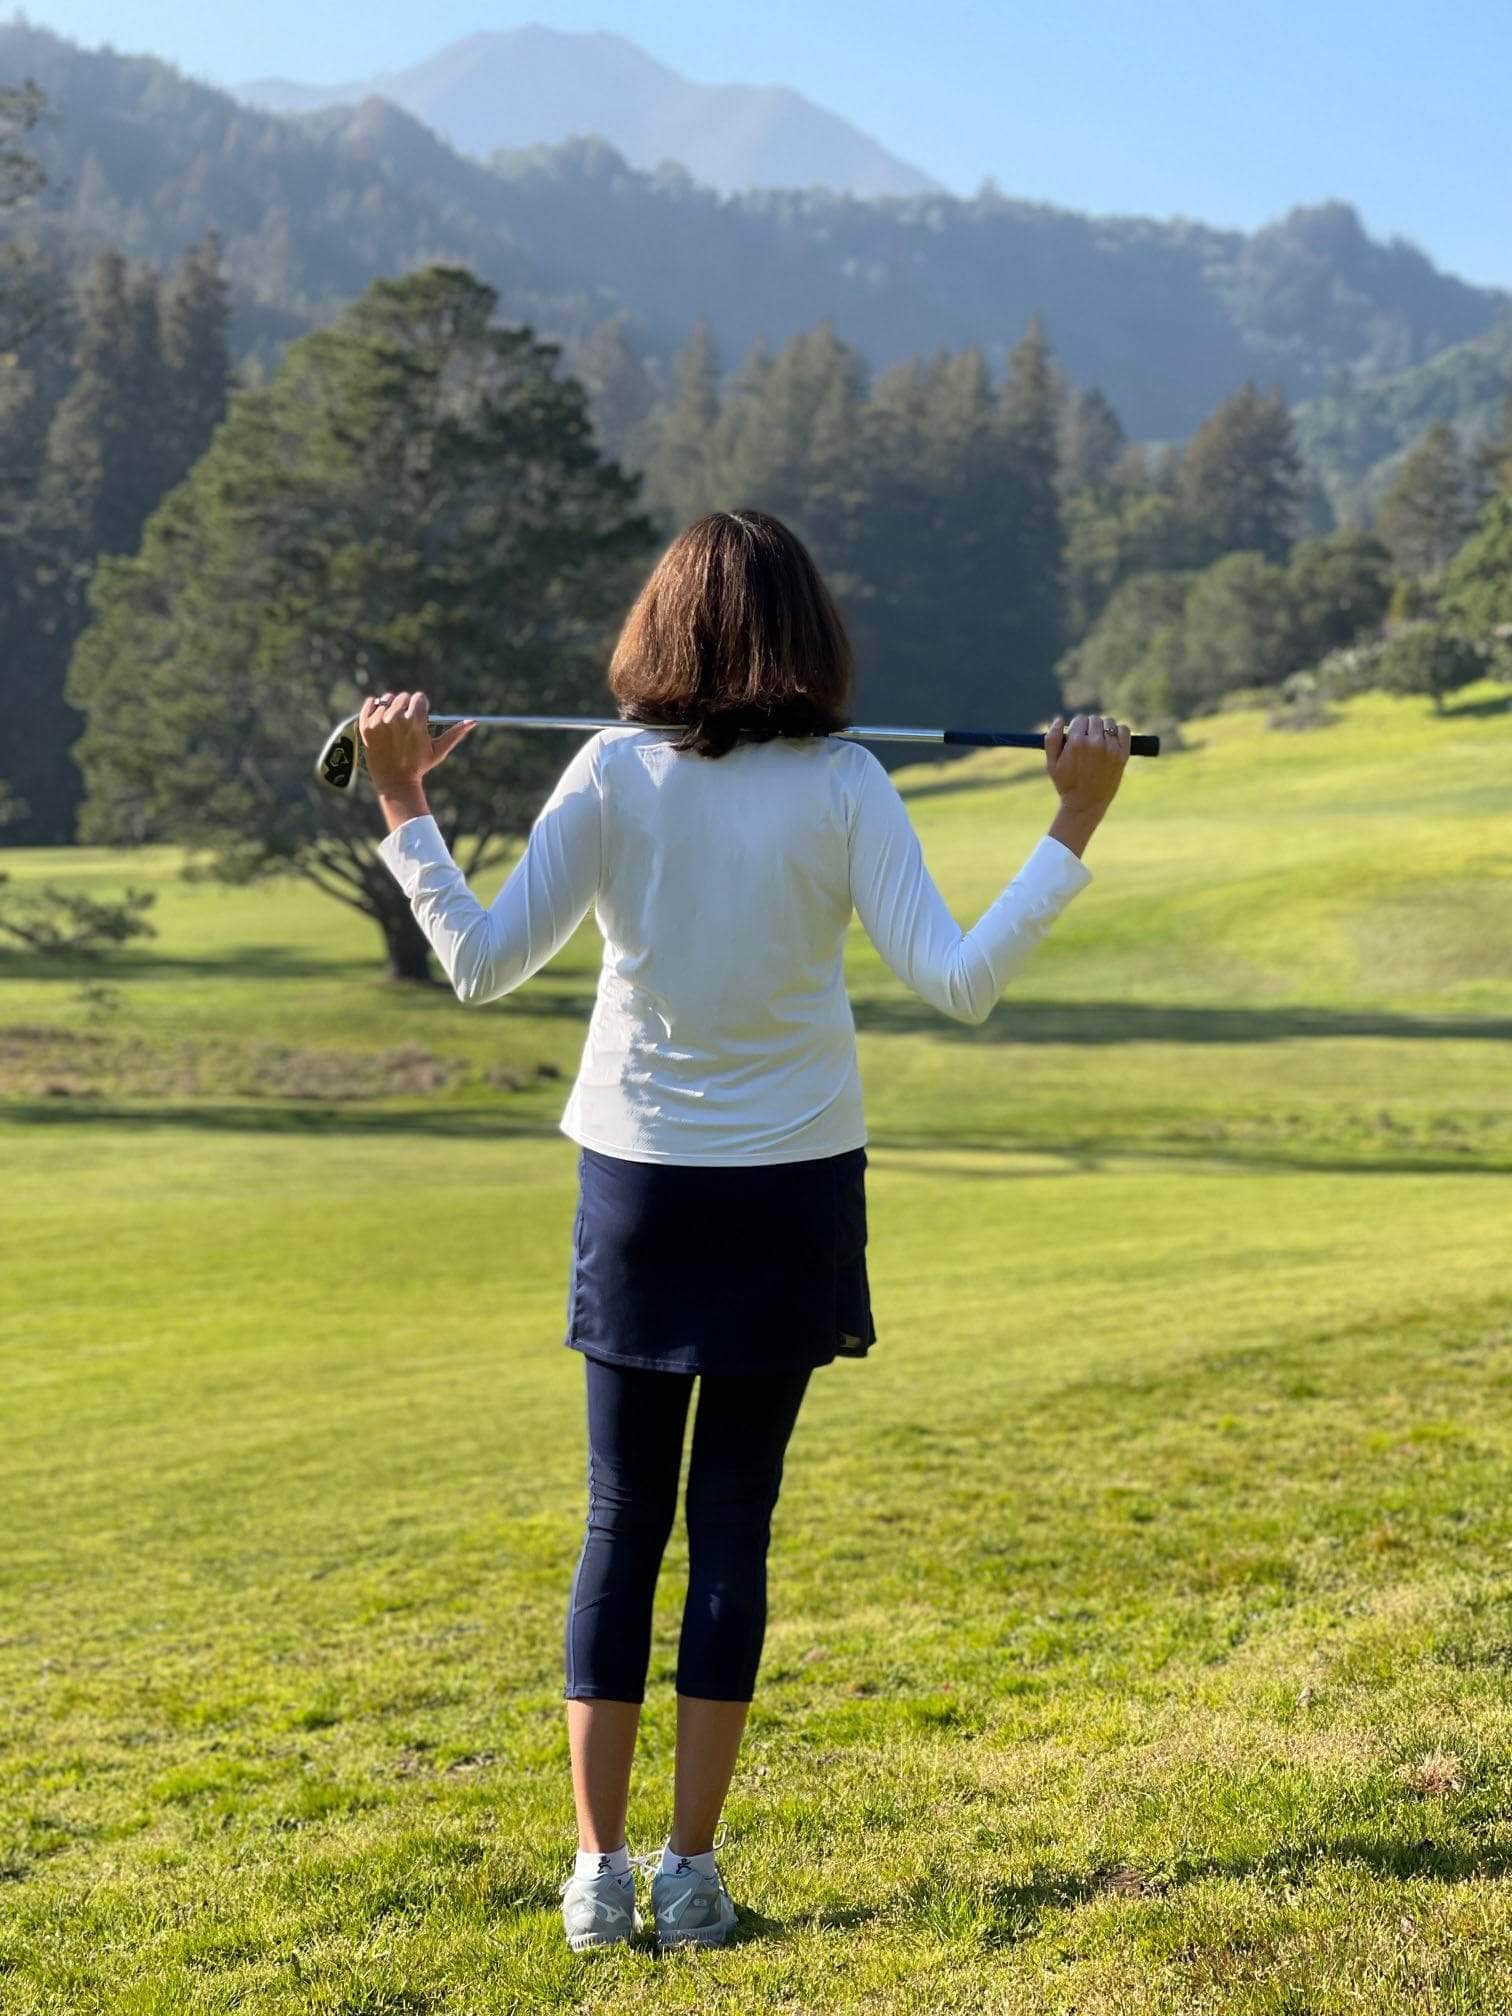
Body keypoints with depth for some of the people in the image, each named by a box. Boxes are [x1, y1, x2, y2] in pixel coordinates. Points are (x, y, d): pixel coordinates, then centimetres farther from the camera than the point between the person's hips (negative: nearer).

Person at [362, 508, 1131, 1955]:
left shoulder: (611, 777, -7)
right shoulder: (842, 787, -9)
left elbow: (480, 965, -8)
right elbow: (958, 982, -14)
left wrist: (401, 806, 0)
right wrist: (1076, 825, -10)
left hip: (638, 1186, 1)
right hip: (793, 1187, -1)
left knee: (620, 1526, 10)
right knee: (732, 1524, 7)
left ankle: (598, 1873, 13)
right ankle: (691, 1874, 11)